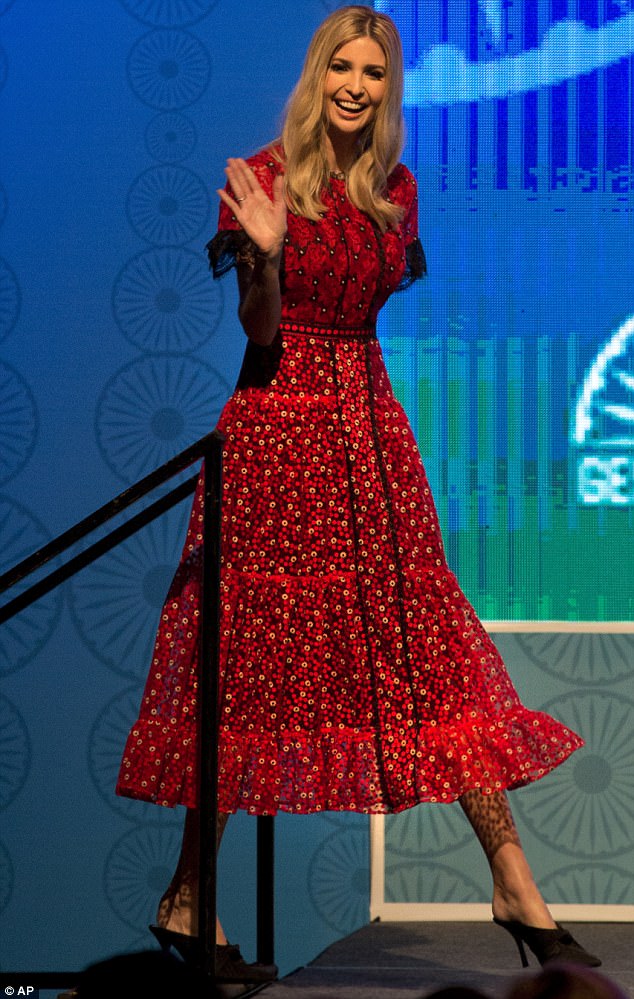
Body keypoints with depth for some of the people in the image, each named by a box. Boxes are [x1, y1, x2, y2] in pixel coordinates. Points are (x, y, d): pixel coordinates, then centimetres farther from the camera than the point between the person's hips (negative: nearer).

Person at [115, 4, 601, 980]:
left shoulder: (395, 188, 10)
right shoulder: (262, 178, -6)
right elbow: (260, 333, -11)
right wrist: (266, 254, -25)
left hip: (370, 426, 5)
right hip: (278, 431, -5)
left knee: (431, 652, 2)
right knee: (254, 655, -2)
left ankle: (516, 889, 2)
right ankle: (188, 897, 8)